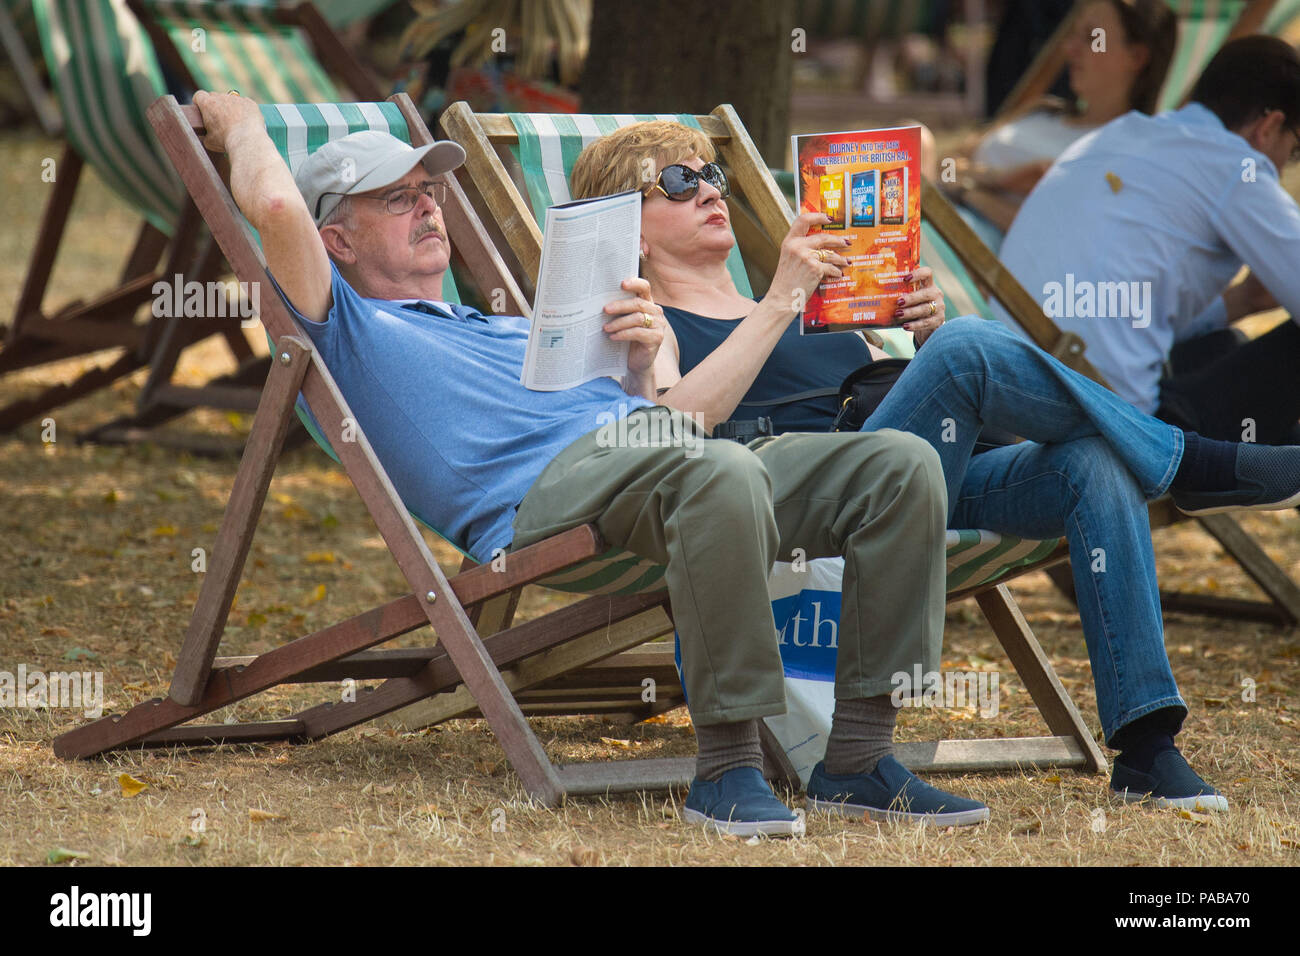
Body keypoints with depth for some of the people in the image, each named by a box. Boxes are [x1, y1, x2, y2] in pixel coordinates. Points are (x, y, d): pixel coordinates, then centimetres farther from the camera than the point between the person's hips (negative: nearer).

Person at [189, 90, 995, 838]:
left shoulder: (515, 330, 40)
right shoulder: (349, 328, 19)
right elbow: (277, 206, 1)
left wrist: (643, 367, 13)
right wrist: (242, 124, 21)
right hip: (543, 488, -8)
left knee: (902, 465, -13)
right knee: (721, 474, -41)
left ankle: (859, 752, -13)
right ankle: (726, 768, -34)